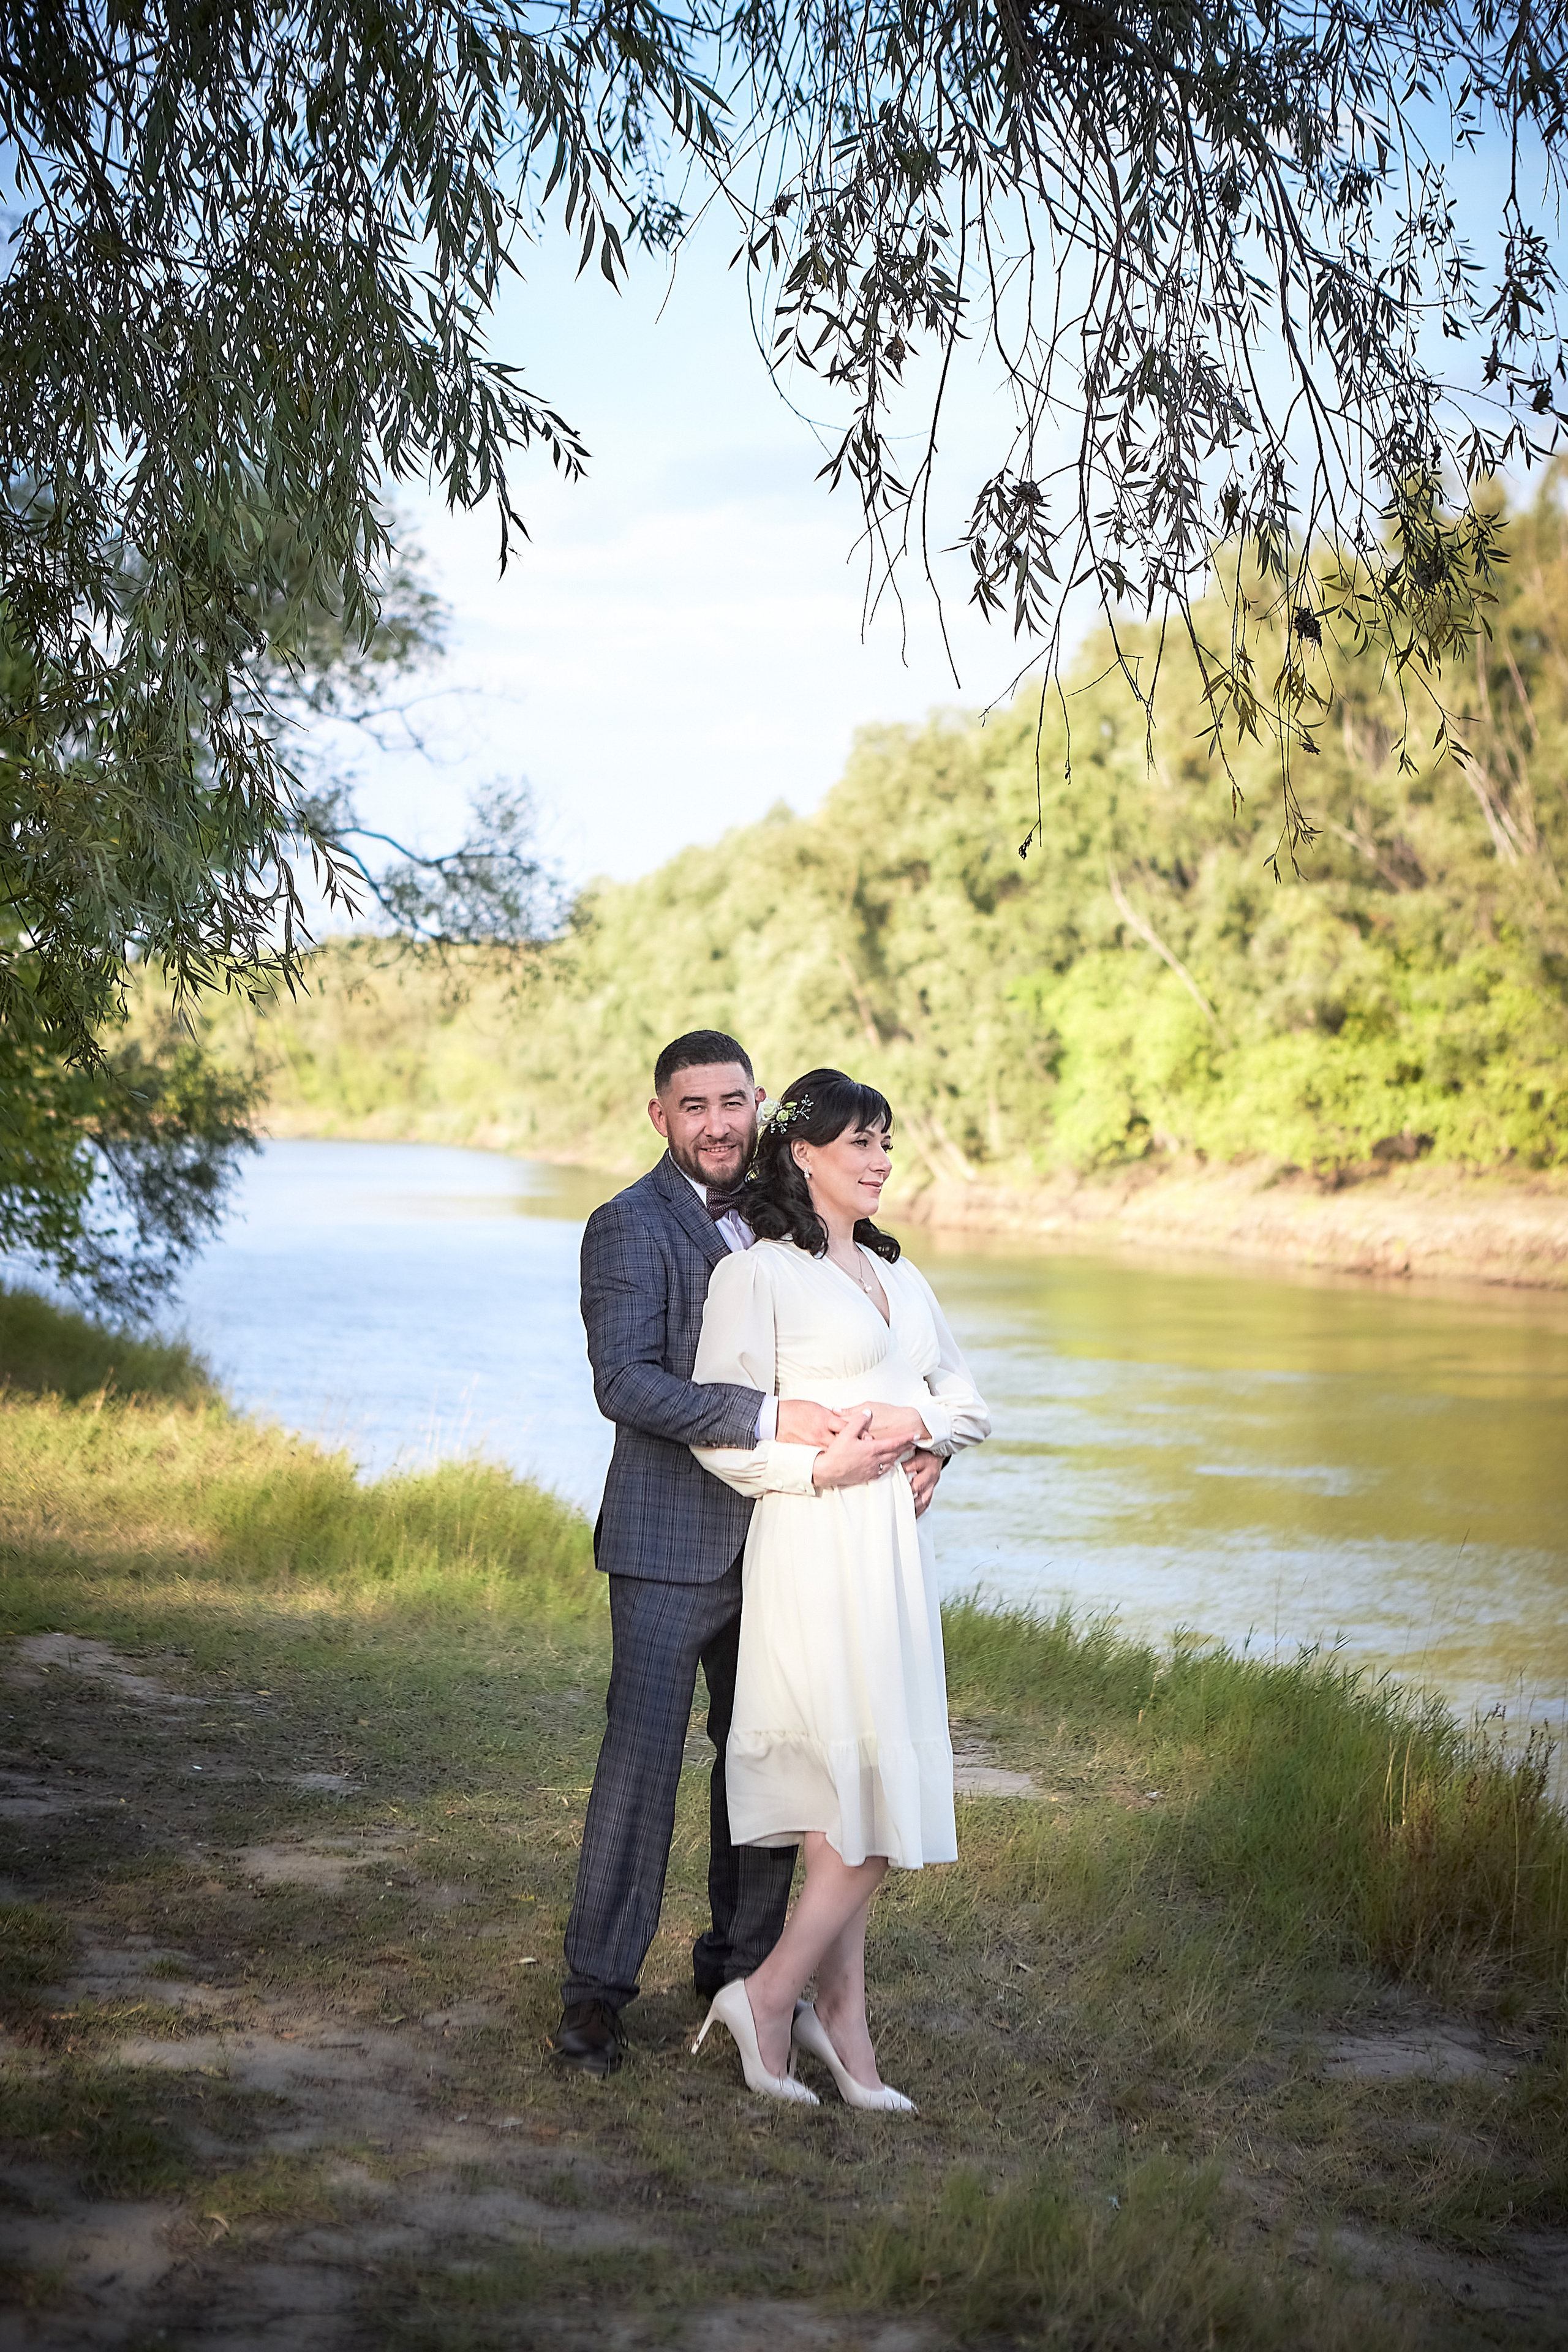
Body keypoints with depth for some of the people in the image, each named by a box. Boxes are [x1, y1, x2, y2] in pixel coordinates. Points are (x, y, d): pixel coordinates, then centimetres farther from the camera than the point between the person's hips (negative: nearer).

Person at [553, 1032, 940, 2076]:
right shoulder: (629, 1227, -8)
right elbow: (625, 1382, -20)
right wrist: (767, 1416, -30)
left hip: (774, 1541, 6)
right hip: (672, 1544, -6)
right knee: (642, 1759, -6)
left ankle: (743, 1962, 28)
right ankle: (598, 1990, 4)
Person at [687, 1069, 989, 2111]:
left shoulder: (897, 1275, 19)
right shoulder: (756, 1275, -5)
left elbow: (968, 1400, 15)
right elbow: (718, 1433, -9)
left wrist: (912, 1420, -5)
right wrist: (820, 1467, -21)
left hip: (898, 1544, 7)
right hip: (815, 1547, -7)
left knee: (858, 1790, 8)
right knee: (880, 1787, -10)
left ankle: (839, 2014, 14)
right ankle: (771, 1995, 1)